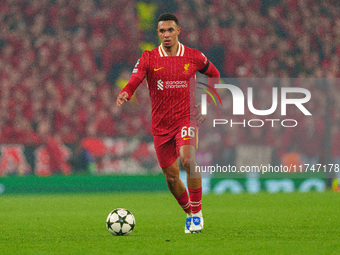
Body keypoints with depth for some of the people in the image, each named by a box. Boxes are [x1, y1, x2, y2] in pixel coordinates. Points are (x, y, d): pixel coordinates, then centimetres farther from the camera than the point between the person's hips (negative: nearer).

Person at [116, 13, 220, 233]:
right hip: (160, 124, 2)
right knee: (171, 177, 5)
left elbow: (214, 75, 18)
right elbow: (134, 81, -15)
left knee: (188, 159, -28)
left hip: (186, 118, -2)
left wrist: (205, 104, 9)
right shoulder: (148, 58, 0)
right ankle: (189, 213, 30)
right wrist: (125, 94, -38)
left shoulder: (194, 57, 1)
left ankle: (197, 211, -15)